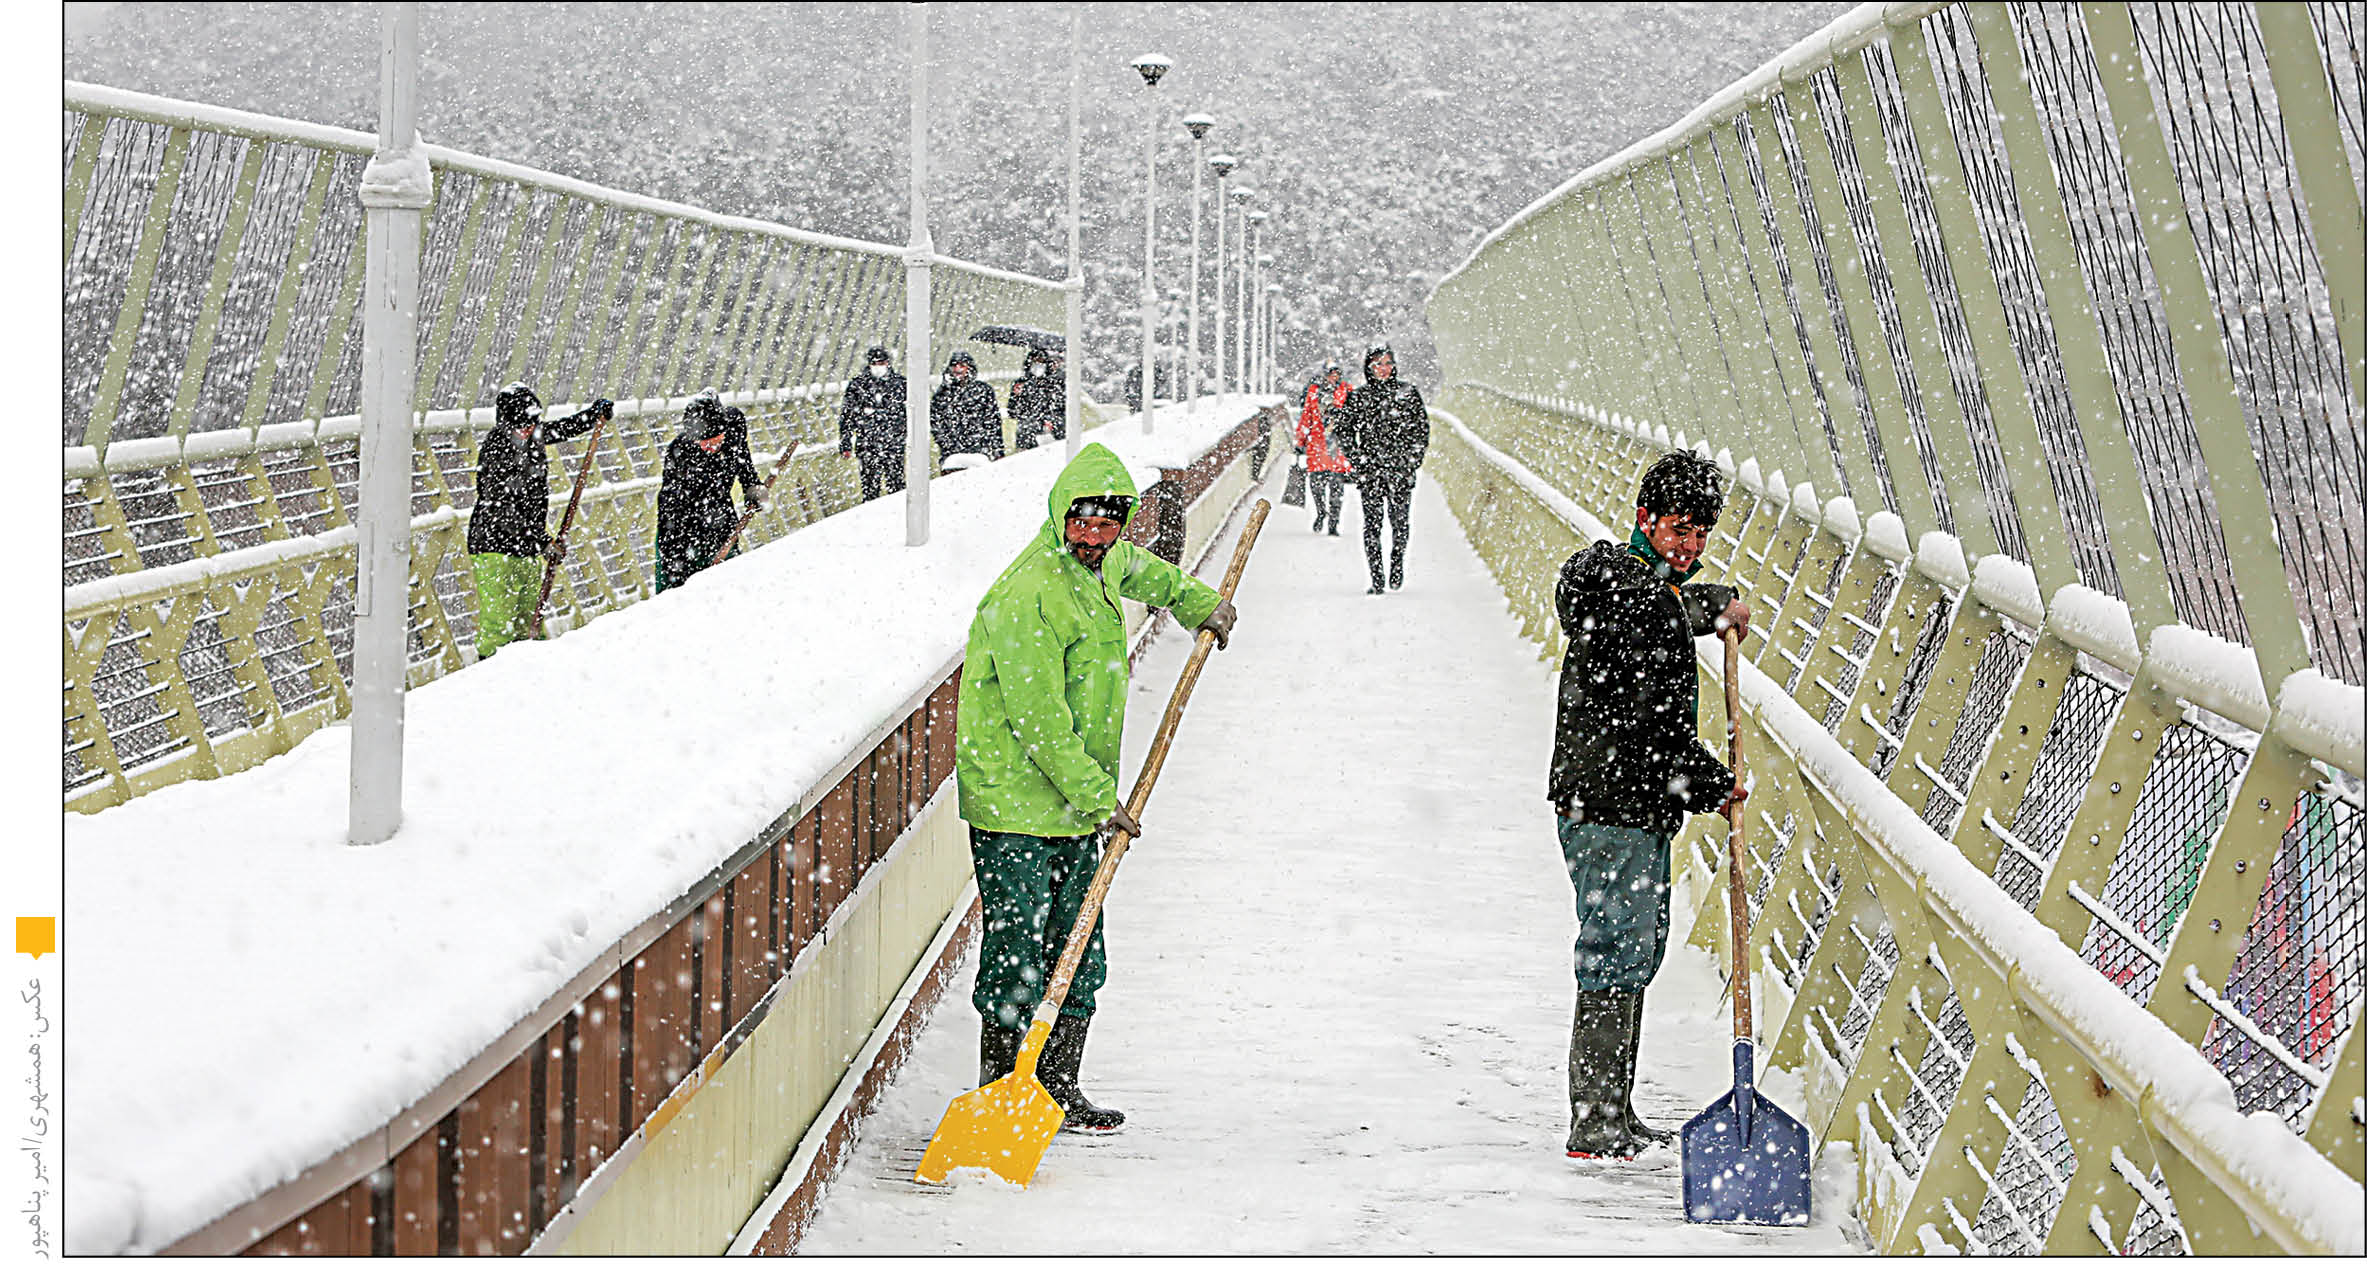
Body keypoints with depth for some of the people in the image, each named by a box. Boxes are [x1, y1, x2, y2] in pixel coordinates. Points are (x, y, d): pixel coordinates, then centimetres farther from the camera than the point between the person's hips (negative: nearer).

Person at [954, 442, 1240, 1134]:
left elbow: (1134, 567, 36)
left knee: (1078, 965, 12)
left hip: (1077, 809, 9)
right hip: (1016, 806, -9)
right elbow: (1039, 721, -23)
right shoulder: (1027, 596, -22)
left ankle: (1059, 1091, 22)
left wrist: (1198, 601, 36)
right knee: (1016, 961, -5)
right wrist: (1098, 797, -20)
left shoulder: (1099, 565, 7)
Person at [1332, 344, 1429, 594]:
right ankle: (1376, 580, -3)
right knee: (1372, 524, -5)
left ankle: (1397, 563, 22)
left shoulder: (1408, 394, 5)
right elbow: (1344, 430, 9)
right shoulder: (1358, 397, 5)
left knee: (1399, 521, -3)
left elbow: (1422, 430, 8)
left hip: (1401, 469, 0)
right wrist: (1358, 460, -1)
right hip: (1370, 470, 0)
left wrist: (1413, 459, -1)